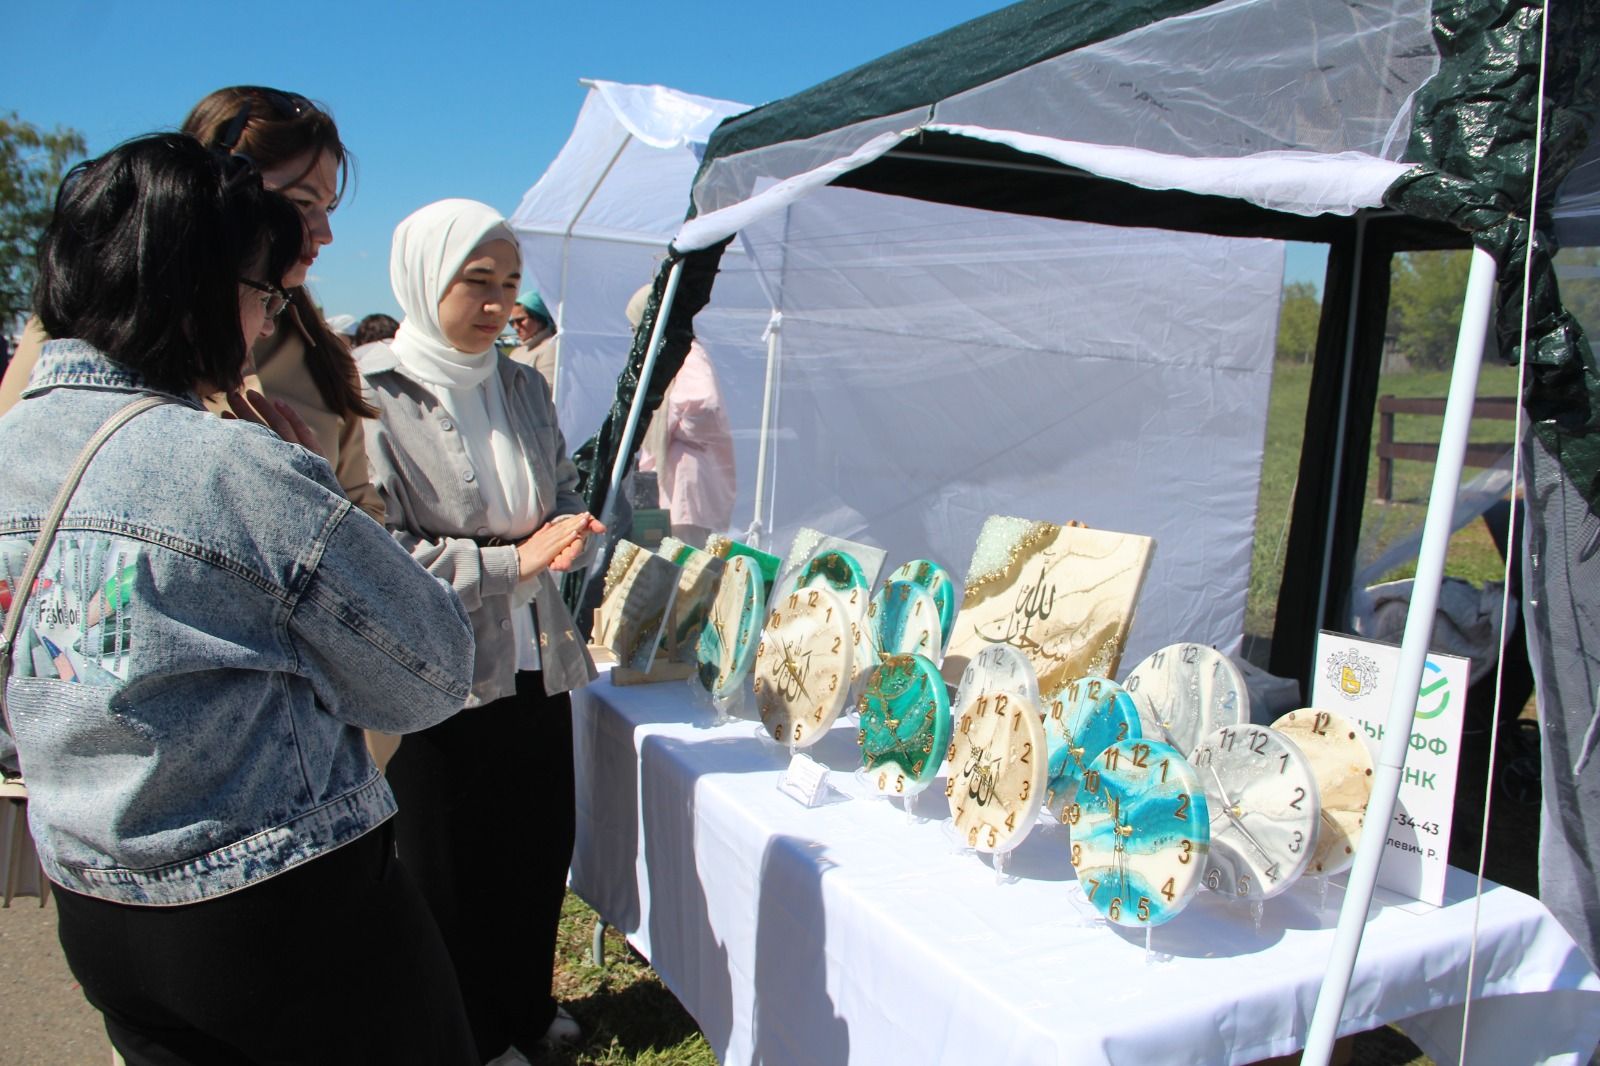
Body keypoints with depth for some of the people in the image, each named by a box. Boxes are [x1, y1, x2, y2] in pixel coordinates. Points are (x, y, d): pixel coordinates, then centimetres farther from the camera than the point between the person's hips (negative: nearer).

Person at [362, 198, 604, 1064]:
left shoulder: (524, 387, 5)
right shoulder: (368, 397, -14)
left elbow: (566, 491, 15)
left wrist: (566, 529, -9)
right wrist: (510, 564, -22)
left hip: (535, 665, 6)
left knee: (540, 848, 18)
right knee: (452, 871, 12)